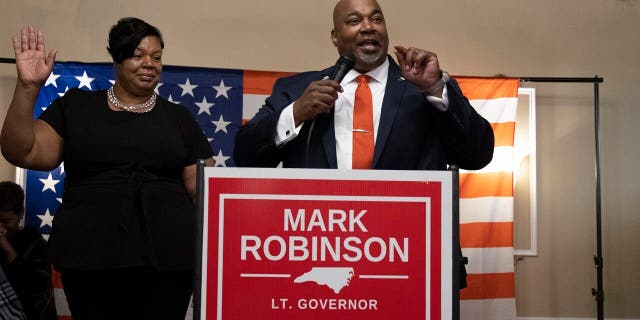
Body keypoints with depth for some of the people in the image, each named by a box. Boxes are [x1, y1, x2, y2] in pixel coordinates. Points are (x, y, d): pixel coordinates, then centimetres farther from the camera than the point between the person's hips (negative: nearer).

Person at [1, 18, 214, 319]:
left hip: (166, 258, 1)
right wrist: (27, 87, -7)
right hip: (89, 256, 0)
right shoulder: (76, 106, 10)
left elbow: (203, 188, 7)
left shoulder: (178, 118, 11)